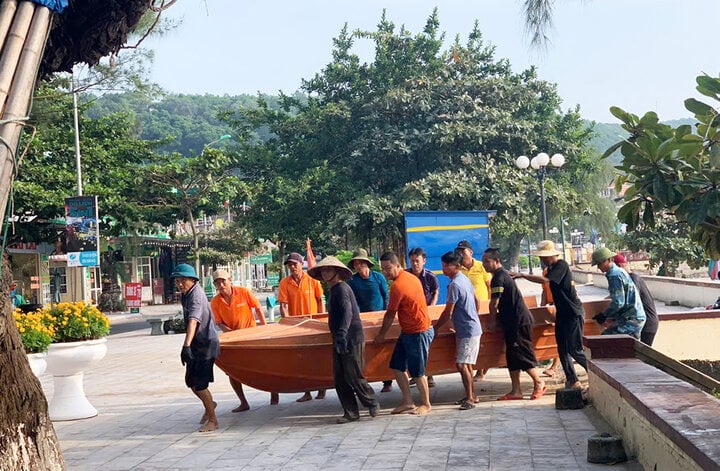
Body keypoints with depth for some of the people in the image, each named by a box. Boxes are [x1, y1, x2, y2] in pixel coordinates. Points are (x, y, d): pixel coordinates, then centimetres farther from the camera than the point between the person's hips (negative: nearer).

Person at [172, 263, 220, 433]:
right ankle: (209, 405, 39)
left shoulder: (196, 296, -22)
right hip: (196, 345, 9)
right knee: (190, 381, 14)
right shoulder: (187, 294, 8)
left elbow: (193, 322, -38)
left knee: (199, 384, -10)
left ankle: (212, 420, 2)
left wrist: (186, 346, -50)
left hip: (206, 344, -9)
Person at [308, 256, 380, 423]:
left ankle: (372, 404, 15)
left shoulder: (341, 289, -14)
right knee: (339, 378, 6)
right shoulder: (334, 290, 18)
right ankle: (351, 413, 10)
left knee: (353, 377, -5)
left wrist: (341, 334, -37)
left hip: (351, 340, -10)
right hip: (340, 341, 10)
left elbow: (347, 313, -27)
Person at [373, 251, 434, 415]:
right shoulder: (411, 277, 6)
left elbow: (390, 314, -13)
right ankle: (408, 402, 16)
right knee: (397, 366, 10)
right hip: (408, 331, 10)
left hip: (419, 333, -10)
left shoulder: (397, 286, -21)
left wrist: (381, 335, 2)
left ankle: (426, 404, 16)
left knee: (417, 372, 1)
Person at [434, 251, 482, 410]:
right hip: (471, 327, 10)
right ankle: (471, 395, 21)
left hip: (468, 331, -10)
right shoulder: (465, 279, 9)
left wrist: (435, 328, -4)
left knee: (462, 365, -9)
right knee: (466, 364, 14)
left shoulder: (455, 285, -19)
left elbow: (448, 313, -15)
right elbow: (477, 302, 19)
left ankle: (470, 398, -6)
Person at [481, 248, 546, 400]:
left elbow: (494, 304, -14)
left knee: (521, 354, -4)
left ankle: (539, 383, 8)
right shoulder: (503, 274, 16)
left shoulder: (498, 277, -16)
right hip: (514, 321, 10)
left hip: (519, 321, -10)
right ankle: (516, 391, 11)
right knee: (512, 356, 9)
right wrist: (498, 317, 24)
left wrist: (492, 321, -1)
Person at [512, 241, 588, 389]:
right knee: (563, 349, 6)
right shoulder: (550, 268, 13)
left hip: (573, 313, -9)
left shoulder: (561, 265, -16)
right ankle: (572, 381, 11)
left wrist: (522, 275, -25)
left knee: (575, 349, -9)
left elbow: (544, 280, -29)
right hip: (562, 313, 9)